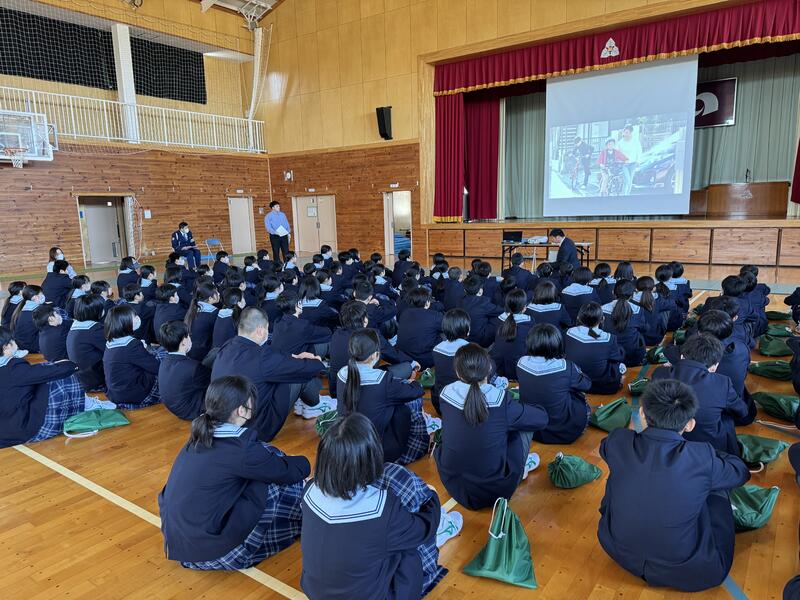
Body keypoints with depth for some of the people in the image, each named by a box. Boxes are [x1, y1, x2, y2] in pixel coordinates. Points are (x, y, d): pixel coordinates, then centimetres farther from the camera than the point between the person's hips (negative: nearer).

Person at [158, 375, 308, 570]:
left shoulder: (200, 437, 1)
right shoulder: (240, 450, -21)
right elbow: (296, 471, -7)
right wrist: (302, 462, 13)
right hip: (207, 555, -8)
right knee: (288, 483, -3)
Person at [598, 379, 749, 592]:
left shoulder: (619, 442, -16)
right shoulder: (702, 459, -22)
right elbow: (740, 472, 2)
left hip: (619, 553, 2)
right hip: (685, 574, -1)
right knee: (717, 490, 15)